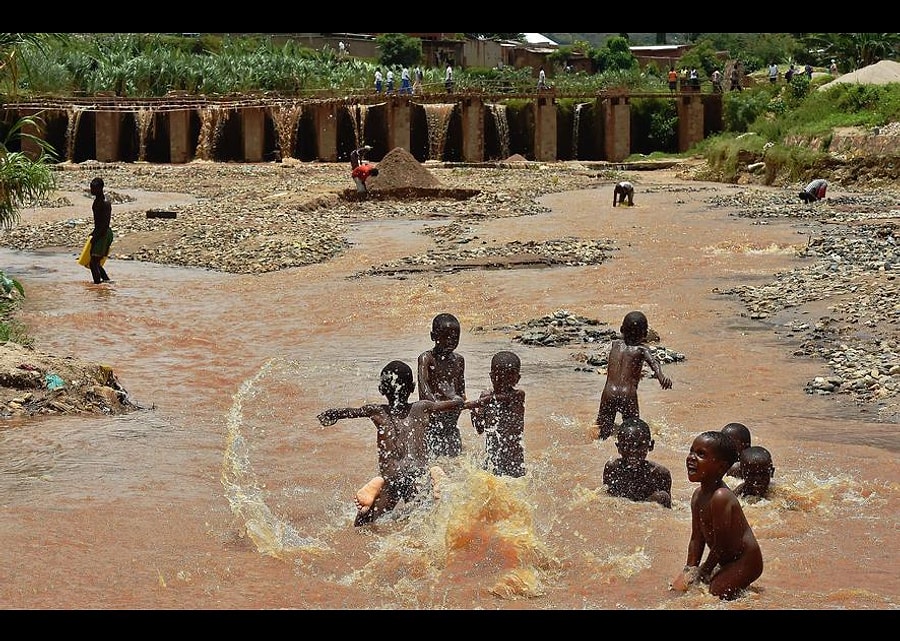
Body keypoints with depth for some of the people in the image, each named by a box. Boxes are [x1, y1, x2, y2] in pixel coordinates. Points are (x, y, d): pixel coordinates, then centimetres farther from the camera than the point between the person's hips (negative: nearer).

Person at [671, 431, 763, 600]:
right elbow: (697, 538, 9)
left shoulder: (720, 497, -27)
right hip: (727, 563, 10)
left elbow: (720, 546, -23)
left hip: (744, 563, -10)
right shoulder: (698, 495, 2)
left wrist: (701, 574, -13)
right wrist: (689, 570, 0)